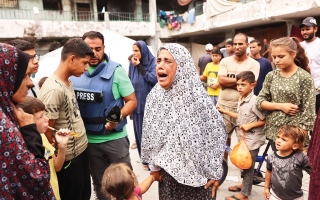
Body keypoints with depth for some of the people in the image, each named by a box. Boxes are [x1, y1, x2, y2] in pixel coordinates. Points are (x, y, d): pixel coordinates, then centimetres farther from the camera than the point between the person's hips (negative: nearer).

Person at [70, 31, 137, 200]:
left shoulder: (115, 70, -10)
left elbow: (132, 101, -9)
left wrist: (119, 117, -25)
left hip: (115, 138, -3)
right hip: (89, 139, 4)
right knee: (99, 182, 20)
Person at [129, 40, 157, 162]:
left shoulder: (153, 62, -6)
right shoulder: (132, 64, 5)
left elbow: (154, 79, -17)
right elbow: (130, 81, 11)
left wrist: (139, 67, -17)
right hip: (137, 103, 4)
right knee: (139, 130, 9)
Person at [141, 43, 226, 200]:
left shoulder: (197, 97, -20)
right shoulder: (154, 96, -5)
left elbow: (217, 134, -12)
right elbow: (149, 136, 5)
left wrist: (214, 174, -6)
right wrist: (154, 166, 9)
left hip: (196, 174, -4)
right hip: (167, 173, 4)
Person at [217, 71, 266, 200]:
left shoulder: (254, 101, -22)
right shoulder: (241, 99, 5)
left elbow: (265, 120, -18)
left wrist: (250, 125, -25)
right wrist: (225, 112, 12)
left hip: (252, 139, -8)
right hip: (243, 137, 8)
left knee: (248, 166, 3)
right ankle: (244, 184, 41)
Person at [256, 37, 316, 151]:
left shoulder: (304, 77, -9)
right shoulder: (271, 76, 3)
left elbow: (308, 111, -10)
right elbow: (259, 102, 2)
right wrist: (281, 106, -13)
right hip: (273, 131, 4)